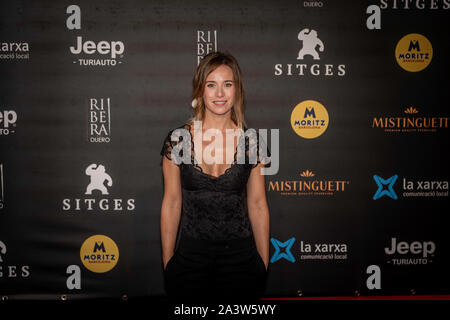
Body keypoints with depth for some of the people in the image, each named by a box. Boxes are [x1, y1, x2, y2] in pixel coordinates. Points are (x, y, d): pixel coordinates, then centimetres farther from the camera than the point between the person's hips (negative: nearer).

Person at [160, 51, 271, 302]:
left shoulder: (251, 142, -1)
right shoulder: (178, 139, -3)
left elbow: (258, 205, 4)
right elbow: (171, 204, 2)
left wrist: (264, 264, 6)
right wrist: (167, 262, 3)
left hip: (240, 256, 1)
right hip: (190, 257, 0)